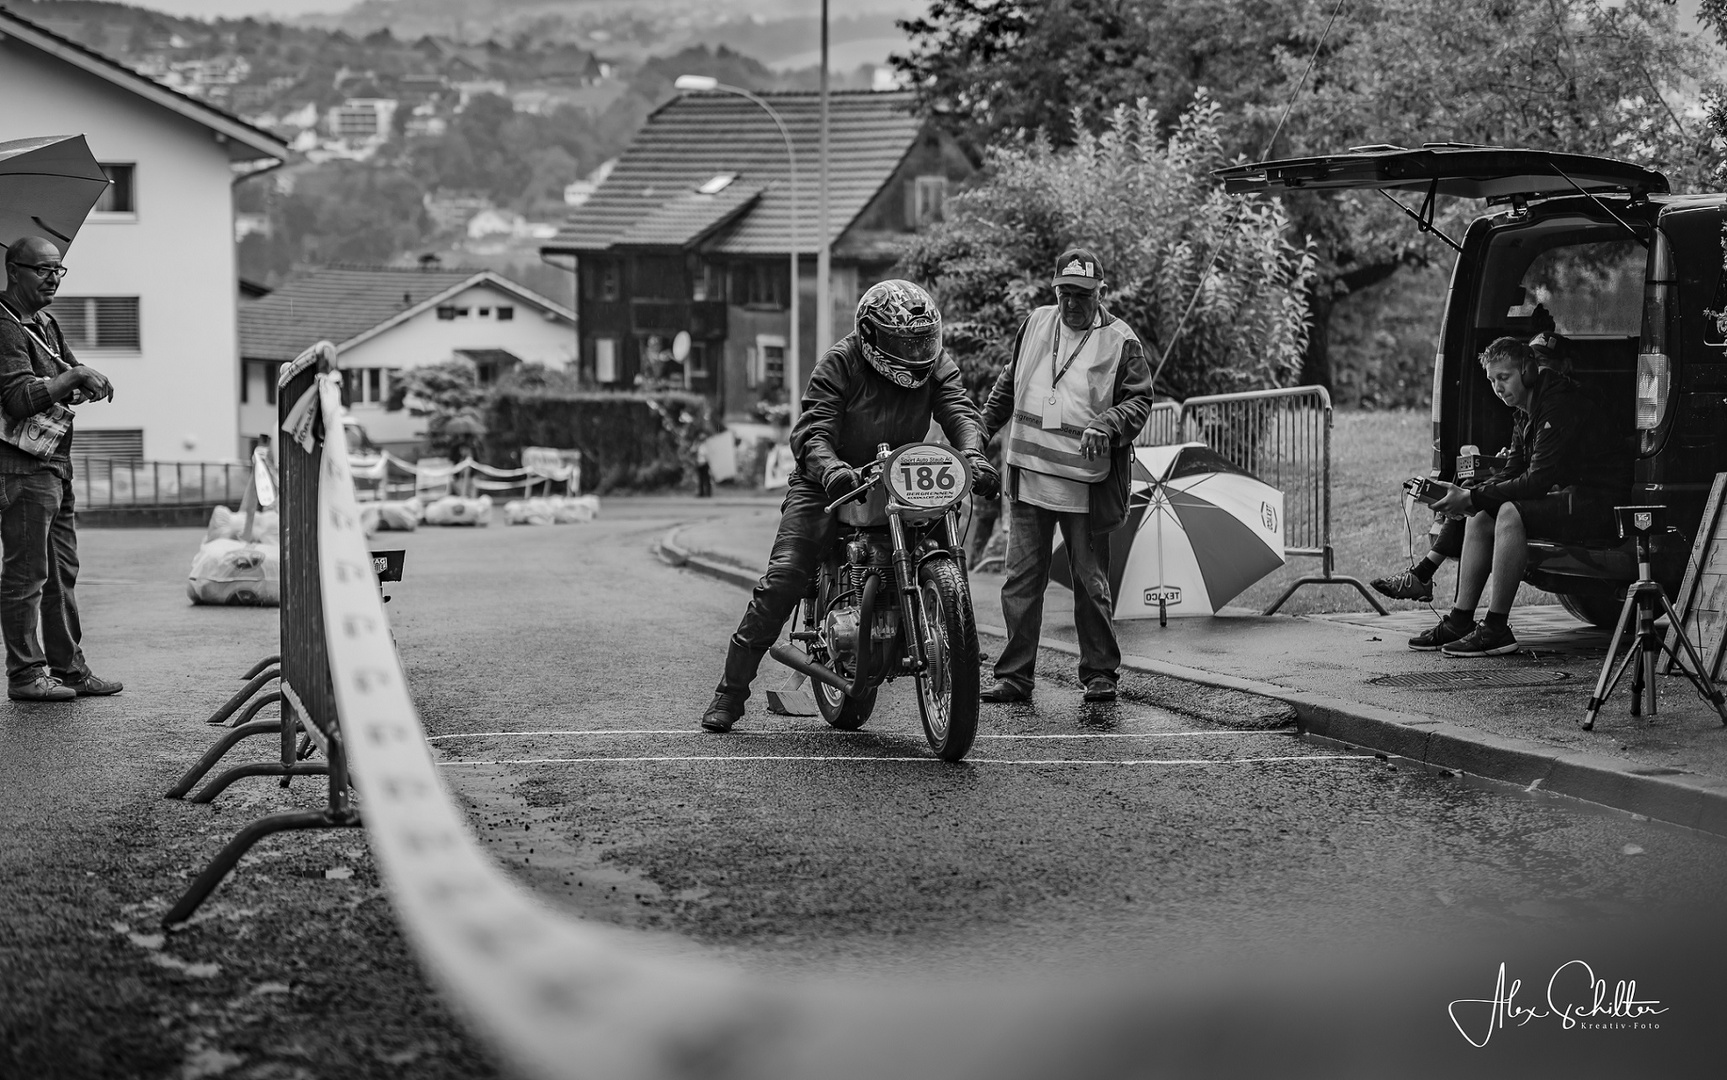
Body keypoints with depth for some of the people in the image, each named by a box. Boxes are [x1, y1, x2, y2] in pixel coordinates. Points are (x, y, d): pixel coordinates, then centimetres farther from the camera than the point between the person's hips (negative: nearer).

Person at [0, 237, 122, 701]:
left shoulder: (45, 323, 16)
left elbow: (77, 376, 19)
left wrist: (85, 382, -3)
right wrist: (73, 378, -20)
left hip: (55, 464, 10)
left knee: (61, 573, 13)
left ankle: (68, 667, 20)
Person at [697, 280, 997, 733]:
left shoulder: (935, 364, -3)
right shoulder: (840, 363, -15)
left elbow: (959, 410, -16)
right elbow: (812, 431, -22)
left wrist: (973, 456, -38)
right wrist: (832, 469, -44)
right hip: (826, 484, -4)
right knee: (784, 577, -16)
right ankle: (731, 690, -8)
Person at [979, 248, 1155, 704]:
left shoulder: (1120, 340, -2)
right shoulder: (1036, 324, 11)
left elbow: (1140, 400, -4)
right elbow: (1009, 382, 24)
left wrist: (1106, 426, -21)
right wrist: (983, 426, 24)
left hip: (1086, 483, -3)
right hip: (1029, 478, 4)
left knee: (1091, 582, 4)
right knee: (1021, 579, 2)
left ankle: (1100, 673, 16)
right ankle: (1014, 675, 6)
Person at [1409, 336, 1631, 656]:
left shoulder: (1560, 406, -20)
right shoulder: (1527, 412, 13)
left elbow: (1538, 480, -25)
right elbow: (1516, 472, 13)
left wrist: (1473, 498, -23)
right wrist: (1468, 493, -7)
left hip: (1600, 503, -10)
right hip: (1570, 495, 10)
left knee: (1511, 513, -29)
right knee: (1480, 518, 2)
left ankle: (1497, 629, -24)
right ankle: (1460, 622, 1)